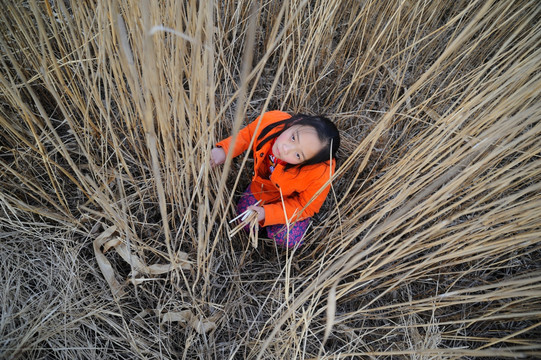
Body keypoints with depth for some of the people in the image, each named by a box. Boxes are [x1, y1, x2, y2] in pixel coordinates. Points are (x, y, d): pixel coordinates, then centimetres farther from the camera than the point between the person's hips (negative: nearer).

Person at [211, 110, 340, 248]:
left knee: (287, 239, -18)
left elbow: (305, 207, -24)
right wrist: (224, 150, -25)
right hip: (263, 182, 4)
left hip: (293, 198, -3)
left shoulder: (320, 175, -44)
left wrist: (267, 214, -32)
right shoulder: (270, 121, -35)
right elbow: (247, 135, -9)